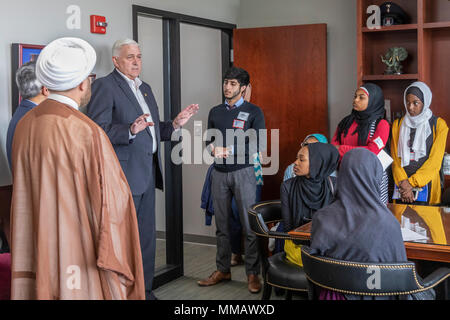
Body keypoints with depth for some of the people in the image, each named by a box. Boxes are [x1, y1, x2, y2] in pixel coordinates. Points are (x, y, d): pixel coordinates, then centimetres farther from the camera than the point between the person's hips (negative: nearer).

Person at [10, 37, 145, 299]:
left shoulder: (25, 125, -1)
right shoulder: (88, 132, -22)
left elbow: (25, 194, 9)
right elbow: (114, 197, -16)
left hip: (39, 245, 6)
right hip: (82, 250, -6)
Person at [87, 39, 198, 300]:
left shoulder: (145, 88, 19)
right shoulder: (105, 85, -7)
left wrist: (175, 124, 10)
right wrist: (130, 130, -31)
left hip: (148, 173, 8)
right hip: (124, 175, -8)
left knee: (147, 236, 15)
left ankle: (144, 289, 27)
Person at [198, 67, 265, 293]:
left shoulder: (253, 112, 0)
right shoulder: (215, 112, 14)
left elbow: (258, 145, -8)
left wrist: (229, 151, -16)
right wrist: (213, 148, -5)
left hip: (243, 172, -4)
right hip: (219, 172, 4)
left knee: (249, 225, -4)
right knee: (222, 225, 8)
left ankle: (253, 274, 4)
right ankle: (222, 270, 18)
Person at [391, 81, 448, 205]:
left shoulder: (439, 125, 0)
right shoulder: (398, 124, 11)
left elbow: (435, 161, -7)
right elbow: (395, 157, 3)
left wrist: (412, 183, -14)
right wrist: (403, 183, -11)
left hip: (426, 185, -3)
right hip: (402, 187, 3)